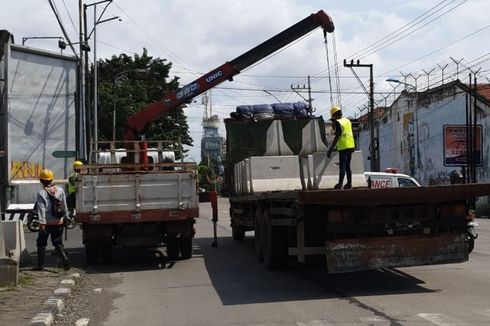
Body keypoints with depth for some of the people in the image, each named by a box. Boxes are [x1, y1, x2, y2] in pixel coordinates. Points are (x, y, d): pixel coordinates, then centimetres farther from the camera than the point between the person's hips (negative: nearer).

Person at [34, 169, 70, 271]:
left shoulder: (41, 193, -13)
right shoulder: (60, 190, 2)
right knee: (58, 243, 11)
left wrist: (42, 223, -17)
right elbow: (64, 207, 7)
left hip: (47, 223, -4)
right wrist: (64, 217, 18)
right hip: (59, 222, 4)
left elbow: (41, 209, -17)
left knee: (41, 243, 11)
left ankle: (40, 265, 14)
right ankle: (65, 259, -12)